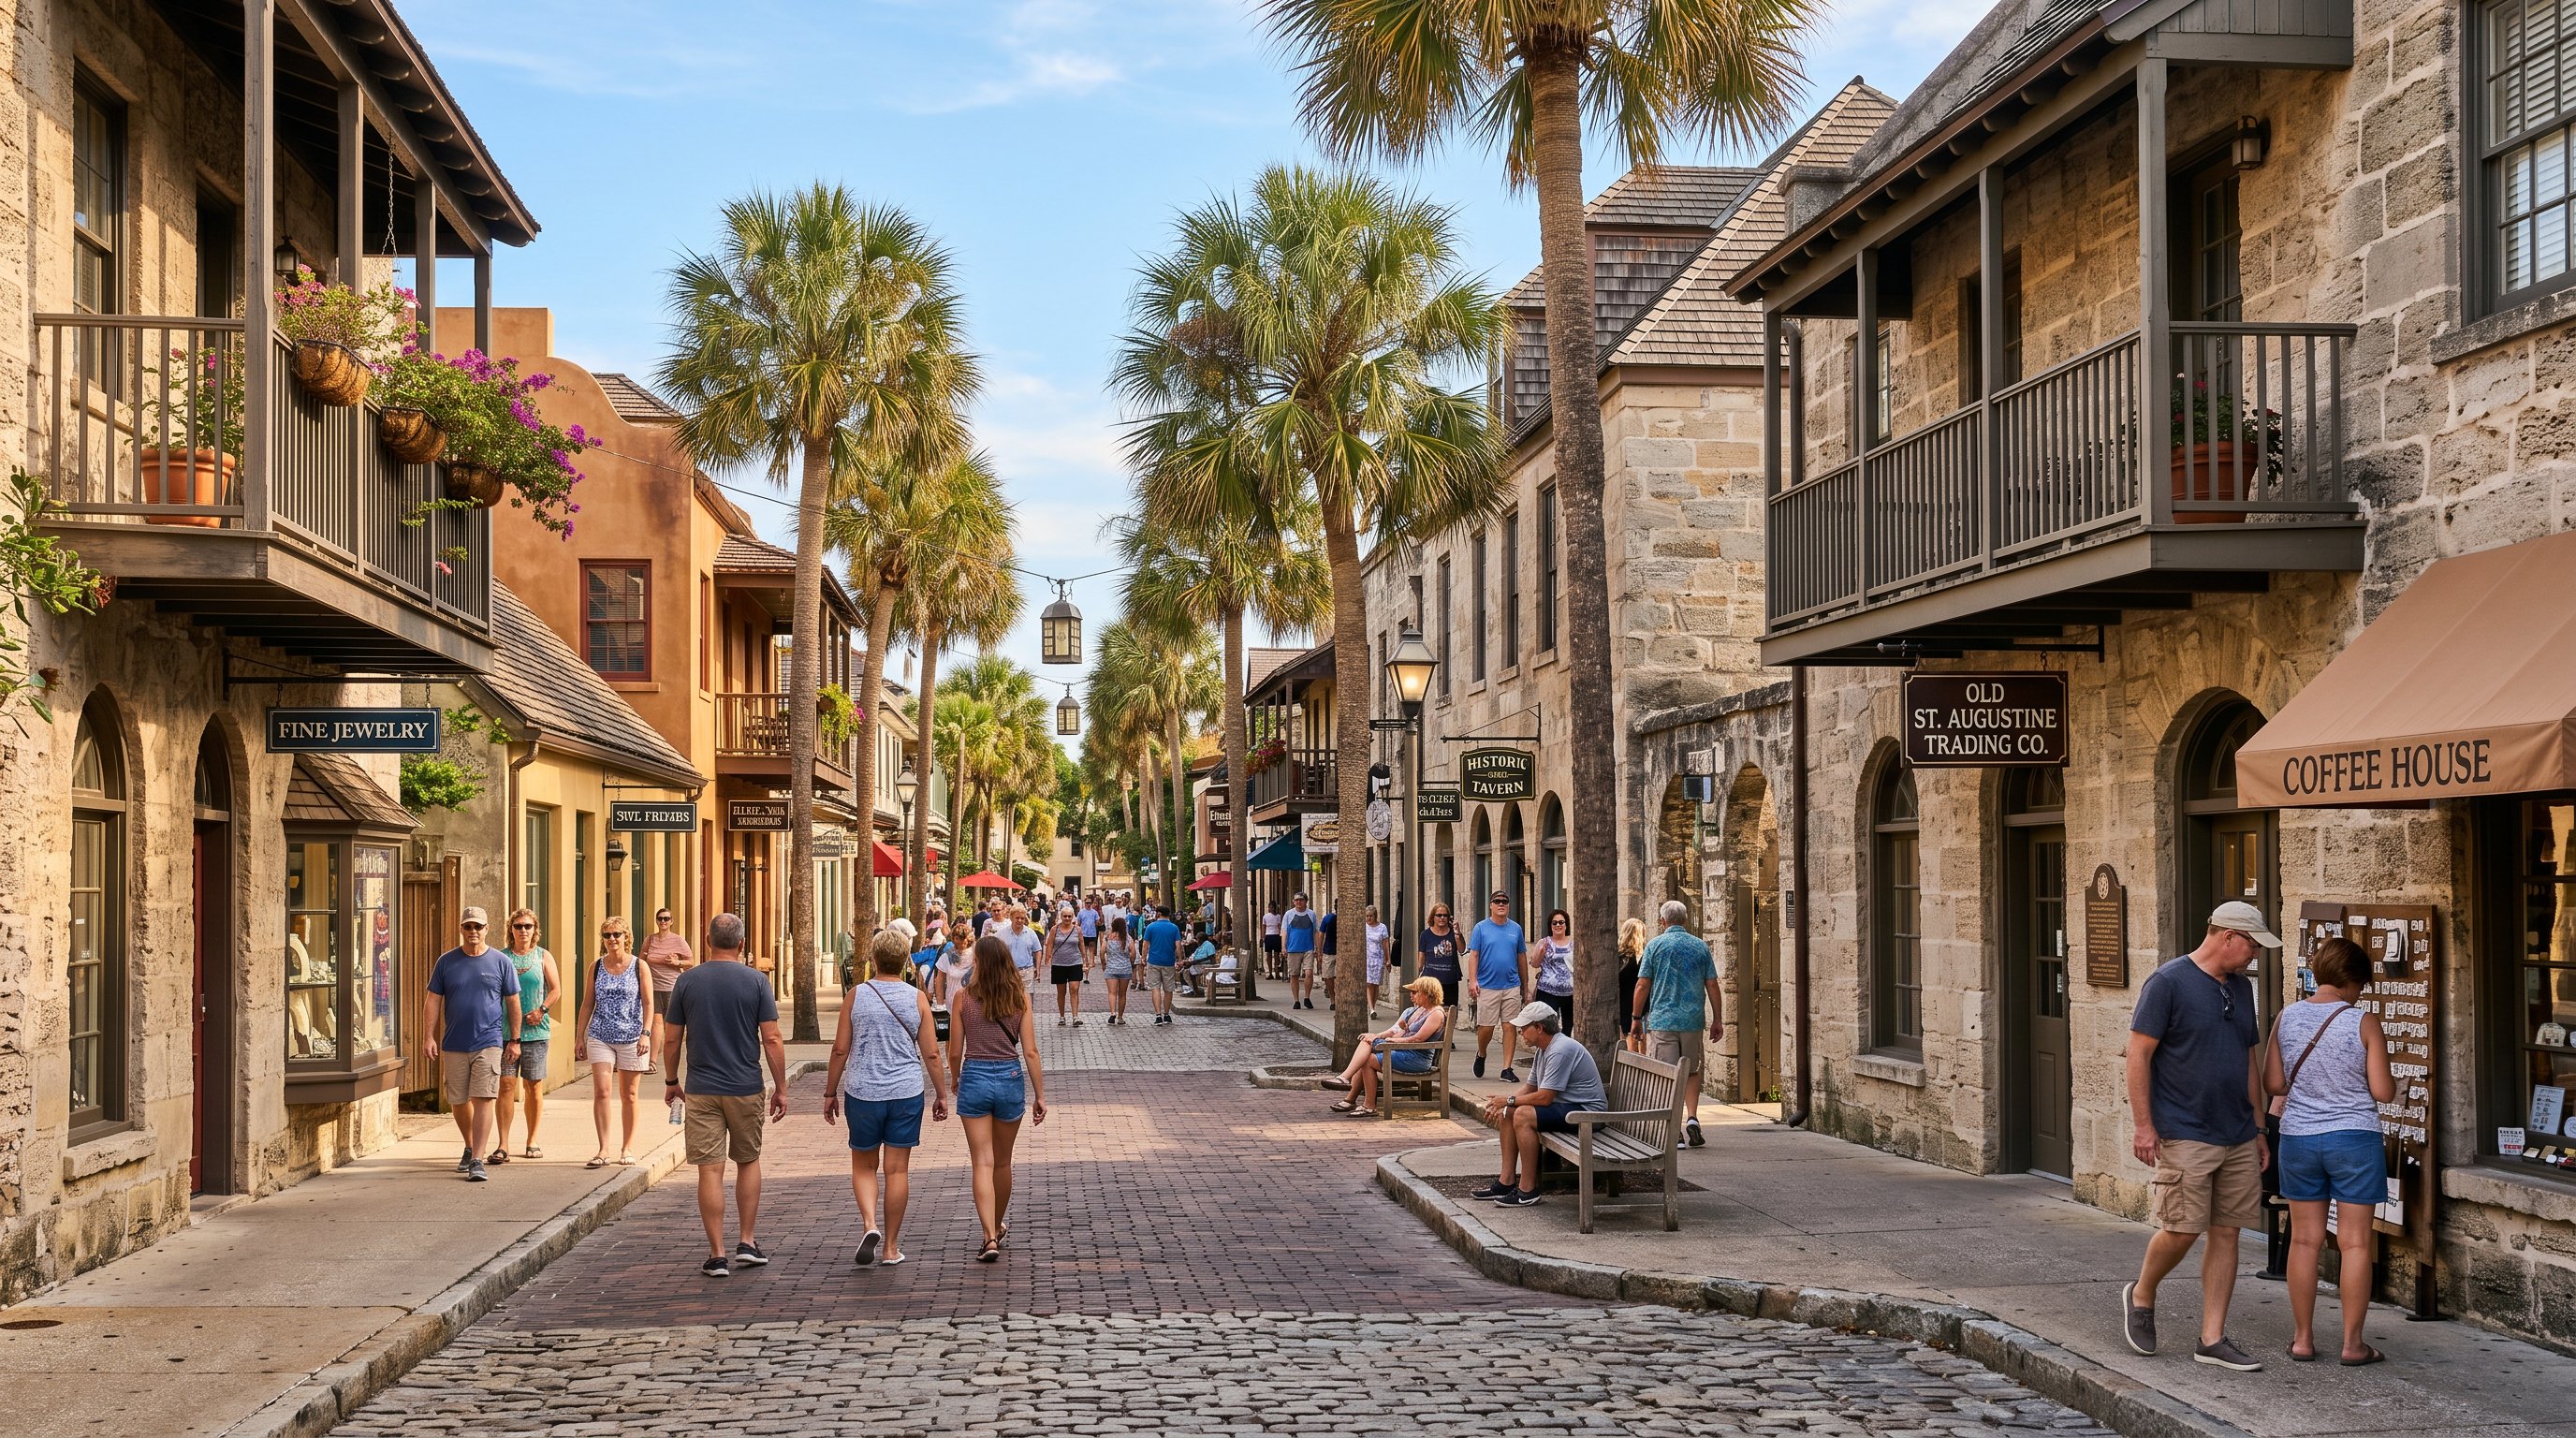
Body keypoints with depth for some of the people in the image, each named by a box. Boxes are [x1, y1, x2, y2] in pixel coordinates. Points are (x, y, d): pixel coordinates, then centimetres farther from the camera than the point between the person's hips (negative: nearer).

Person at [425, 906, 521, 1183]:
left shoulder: (501, 962, 2)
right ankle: (470, 1148, 34)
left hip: (489, 1043, -3)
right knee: (458, 1101, 11)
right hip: (453, 1045, 3)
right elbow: (433, 1002, 6)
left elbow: (513, 1003, 7)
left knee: (483, 1100, -12)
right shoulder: (446, 962, 6)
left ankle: (477, 1161, -14)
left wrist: (514, 1040, 5)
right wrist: (429, 1037, -4)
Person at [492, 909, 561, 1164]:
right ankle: (502, 1145, -9)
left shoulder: (543, 957, 8)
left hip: (535, 1030, 0)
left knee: (533, 1086, 5)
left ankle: (532, 1141, 17)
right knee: (506, 1084, -8)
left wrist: (541, 1010, -10)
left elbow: (556, 989, 6)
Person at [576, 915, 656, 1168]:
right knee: (601, 1092, -10)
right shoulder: (596, 966, 6)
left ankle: (628, 1147, 19)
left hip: (631, 1038, -1)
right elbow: (588, 1003, 12)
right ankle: (603, 1150, -9)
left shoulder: (639, 966, 0)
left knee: (628, 1095, 7)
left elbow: (648, 1004, -2)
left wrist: (646, 1033, -13)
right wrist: (580, 1036, 8)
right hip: (600, 1037, 1)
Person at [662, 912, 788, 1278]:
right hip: (745, 1089, 0)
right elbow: (772, 1039, -6)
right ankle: (748, 1243, 16)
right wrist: (781, 1087, 2)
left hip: (701, 1090, 0)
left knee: (710, 1171, 1)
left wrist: (671, 1081, 16)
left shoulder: (687, 981, -2)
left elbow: (672, 1040, 2)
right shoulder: (756, 981, -4)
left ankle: (717, 1255, 1)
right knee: (748, 1161, 18)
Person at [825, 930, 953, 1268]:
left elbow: (840, 1050, 0)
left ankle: (869, 1224, -9)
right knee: (897, 1169, 6)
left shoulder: (856, 996, -3)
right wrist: (941, 1095, 9)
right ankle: (891, 1247, 10)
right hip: (906, 1093, 0)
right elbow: (931, 1054, -1)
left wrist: (830, 1092, 10)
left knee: (864, 1166, 14)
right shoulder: (917, 998, -2)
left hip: (862, 1092, 0)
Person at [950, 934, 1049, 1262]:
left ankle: (990, 1238, -12)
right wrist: (1039, 1096, 2)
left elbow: (955, 1051, -2)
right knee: (1002, 1162, 19)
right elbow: (1030, 1052, -5)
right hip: (1010, 1080, 2)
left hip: (974, 1078, -2)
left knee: (983, 1163, 0)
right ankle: (998, 1227, 37)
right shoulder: (1020, 998, -4)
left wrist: (954, 1079, 18)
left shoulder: (964, 998, -7)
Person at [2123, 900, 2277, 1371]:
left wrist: (2258, 1128, 19)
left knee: (2226, 1232, 5)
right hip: (2185, 1134, -7)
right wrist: (2143, 1125, -14)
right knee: (2183, 1229, -7)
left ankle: (2212, 1339, 10)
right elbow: (2138, 1054, -10)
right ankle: (2141, 1296, 20)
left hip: (2237, 1138, 7)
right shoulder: (2168, 982, -9)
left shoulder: (2241, 987, 14)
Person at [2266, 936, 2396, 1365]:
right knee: (2355, 1242, 4)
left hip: (2298, 1137, 3)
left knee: (2305, 1239, 10)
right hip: (2354, 1138, -3)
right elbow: (2382, 1091, -10)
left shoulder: (2286, 1019, -2)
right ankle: (2353, 1343, 7)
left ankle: (2302, 1339, 14)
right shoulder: (2365, 1023, -10)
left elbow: (2273, 1084, 1)